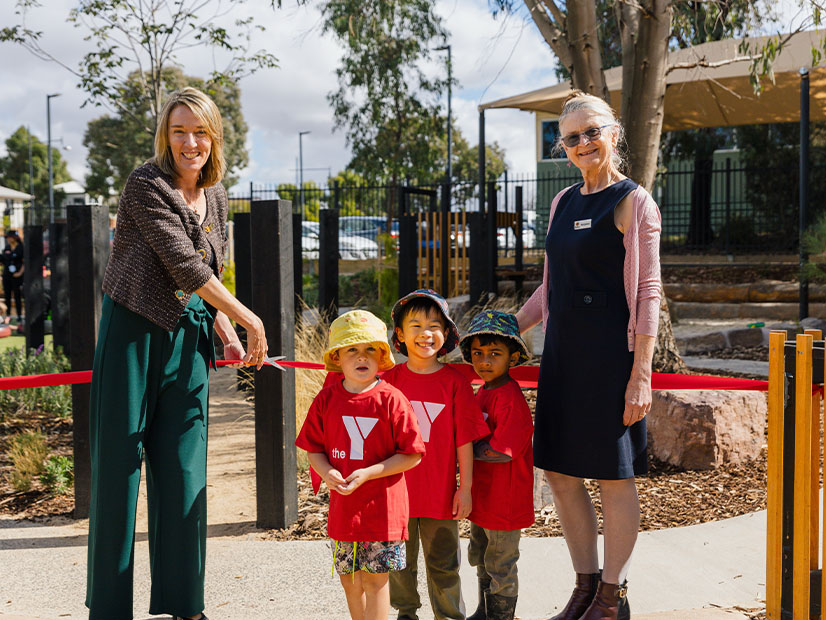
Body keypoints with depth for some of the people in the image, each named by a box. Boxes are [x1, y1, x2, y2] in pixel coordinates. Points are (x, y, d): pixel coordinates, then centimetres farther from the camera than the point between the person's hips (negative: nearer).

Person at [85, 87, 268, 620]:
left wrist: (229, 338, 6)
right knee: (119, 463, 0)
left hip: (187, 337, 6)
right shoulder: (146, 185, -11)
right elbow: (184, 266, -17)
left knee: (184, 471, 7)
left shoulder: (215, 197, 11)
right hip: (134, 332, -6)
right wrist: (248, 319, -13)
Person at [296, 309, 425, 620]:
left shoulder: (391, 399, -10)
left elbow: (412, 454, -10)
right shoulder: (326, 399, 1)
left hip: (382, 506, -4)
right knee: (349, 580, 15)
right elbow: (313, 449, 8)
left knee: (374, 579, 0)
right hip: (342, 506, 4)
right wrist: (327, 472, -13)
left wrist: (368, 473, -18)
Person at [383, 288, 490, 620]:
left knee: (443, 563, 9)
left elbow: (465, 439, -3)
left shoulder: (455, 381, -5)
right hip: (397, 489, 2)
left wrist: (465, 488, -3)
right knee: (400, 561, 16)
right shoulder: (390, 379, -2)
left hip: (441, 491, -1)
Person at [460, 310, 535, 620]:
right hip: (481, 497, 10)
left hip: (505, 498, -9)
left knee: (500, 565, 7)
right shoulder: (483, 392, 6)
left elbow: (501, 452, -27)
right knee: (480, 558, 24)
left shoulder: (510, 398, -23)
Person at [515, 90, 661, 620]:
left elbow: (647, 294, -10)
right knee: (561, 472, 9)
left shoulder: (633, 202, -5)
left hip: (611, 353, -7)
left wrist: (640, 375, -16)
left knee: (614, 477, 2)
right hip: (562, 353, 7)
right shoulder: (564, 203, 14)